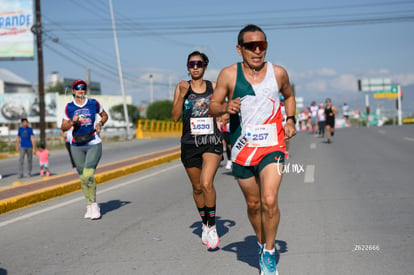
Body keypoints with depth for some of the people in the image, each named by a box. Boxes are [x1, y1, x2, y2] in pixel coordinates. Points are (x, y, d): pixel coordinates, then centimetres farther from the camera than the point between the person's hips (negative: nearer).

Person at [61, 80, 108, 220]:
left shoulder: (94, 103, 2)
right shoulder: (69, 107, 3)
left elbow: (104, 115, 17)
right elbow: (63, 127, 4)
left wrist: (100, 124, -2)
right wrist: (72, 122, -15)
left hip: (94, 144, -2)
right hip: (77, 146, 2)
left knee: (88, 175, -16)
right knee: (83, 177, 5)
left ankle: (94, 204, -2)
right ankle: (89, 205, 18)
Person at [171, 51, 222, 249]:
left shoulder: (214, 87, 4)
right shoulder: (182, 87, 3)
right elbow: (175, 117, -5)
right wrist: (182, 94, -15)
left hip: (212, 142, -2)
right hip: (190, 143, 2)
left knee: (207, 183, -20)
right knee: (197, 188, 12)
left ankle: (212, 226, -4)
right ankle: (204, 224, 34)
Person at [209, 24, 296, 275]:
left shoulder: (278, 73, 1)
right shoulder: (229, 75, -4)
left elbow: (289, 96, 21)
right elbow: (213, 106, 3)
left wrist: (290, 120, 5)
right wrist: (226, 108, -19)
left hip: (272, 147, -1)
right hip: (242, 150, 1)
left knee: (269, 201, -16)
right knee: (253, 204, 13)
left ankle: (269, 252, 4)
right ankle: (262, 243, 38)